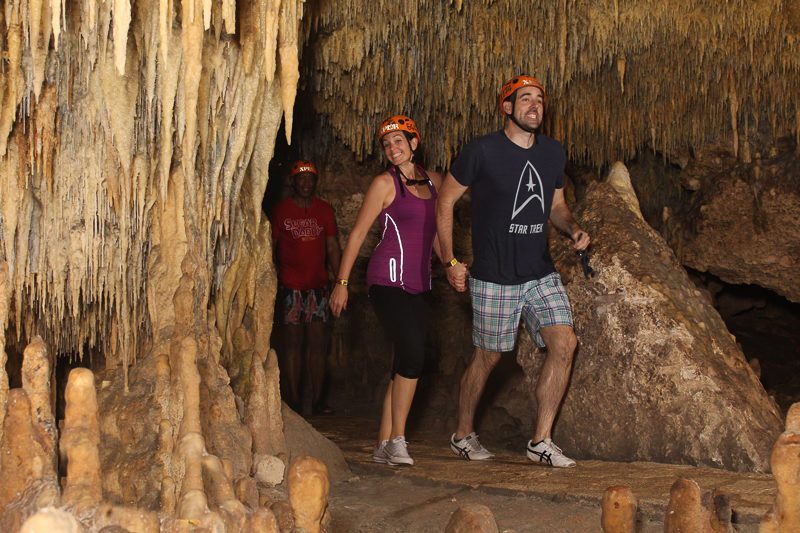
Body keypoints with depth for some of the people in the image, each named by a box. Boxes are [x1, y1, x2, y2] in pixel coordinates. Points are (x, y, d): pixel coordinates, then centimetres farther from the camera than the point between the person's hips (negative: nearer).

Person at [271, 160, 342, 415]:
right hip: (290, 286, -3)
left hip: (318, 286, 3)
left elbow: (333, 247, 14)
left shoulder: (324, 210, 11)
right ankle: (293, 401, 2)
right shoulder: (281, 210, 2)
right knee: (293, 344, -3)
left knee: (318, 344, 1)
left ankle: (317, 399, 7)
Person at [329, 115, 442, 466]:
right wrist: (341, 282, -5)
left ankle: (384, 445, 9)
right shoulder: (385, 183, -2)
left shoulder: (434, 181, 15)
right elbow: (358, 233, -2)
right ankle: (397, 440, -10)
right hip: (388, 279, -6)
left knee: (406, 364, 3)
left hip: (419, 285, 6)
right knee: (413, 356, -18)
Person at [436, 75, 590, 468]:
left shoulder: (553, 152, 7)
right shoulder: (483, 151, -10)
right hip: (493, 277, -5)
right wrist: (450, 262, -5)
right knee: (488, 356, 4)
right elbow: (445, 201, -2)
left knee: (564, 343, -10)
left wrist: (573, 228, -2)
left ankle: (541, 441, 0)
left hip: (541, 273, 5)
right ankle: (463, 435, 27)